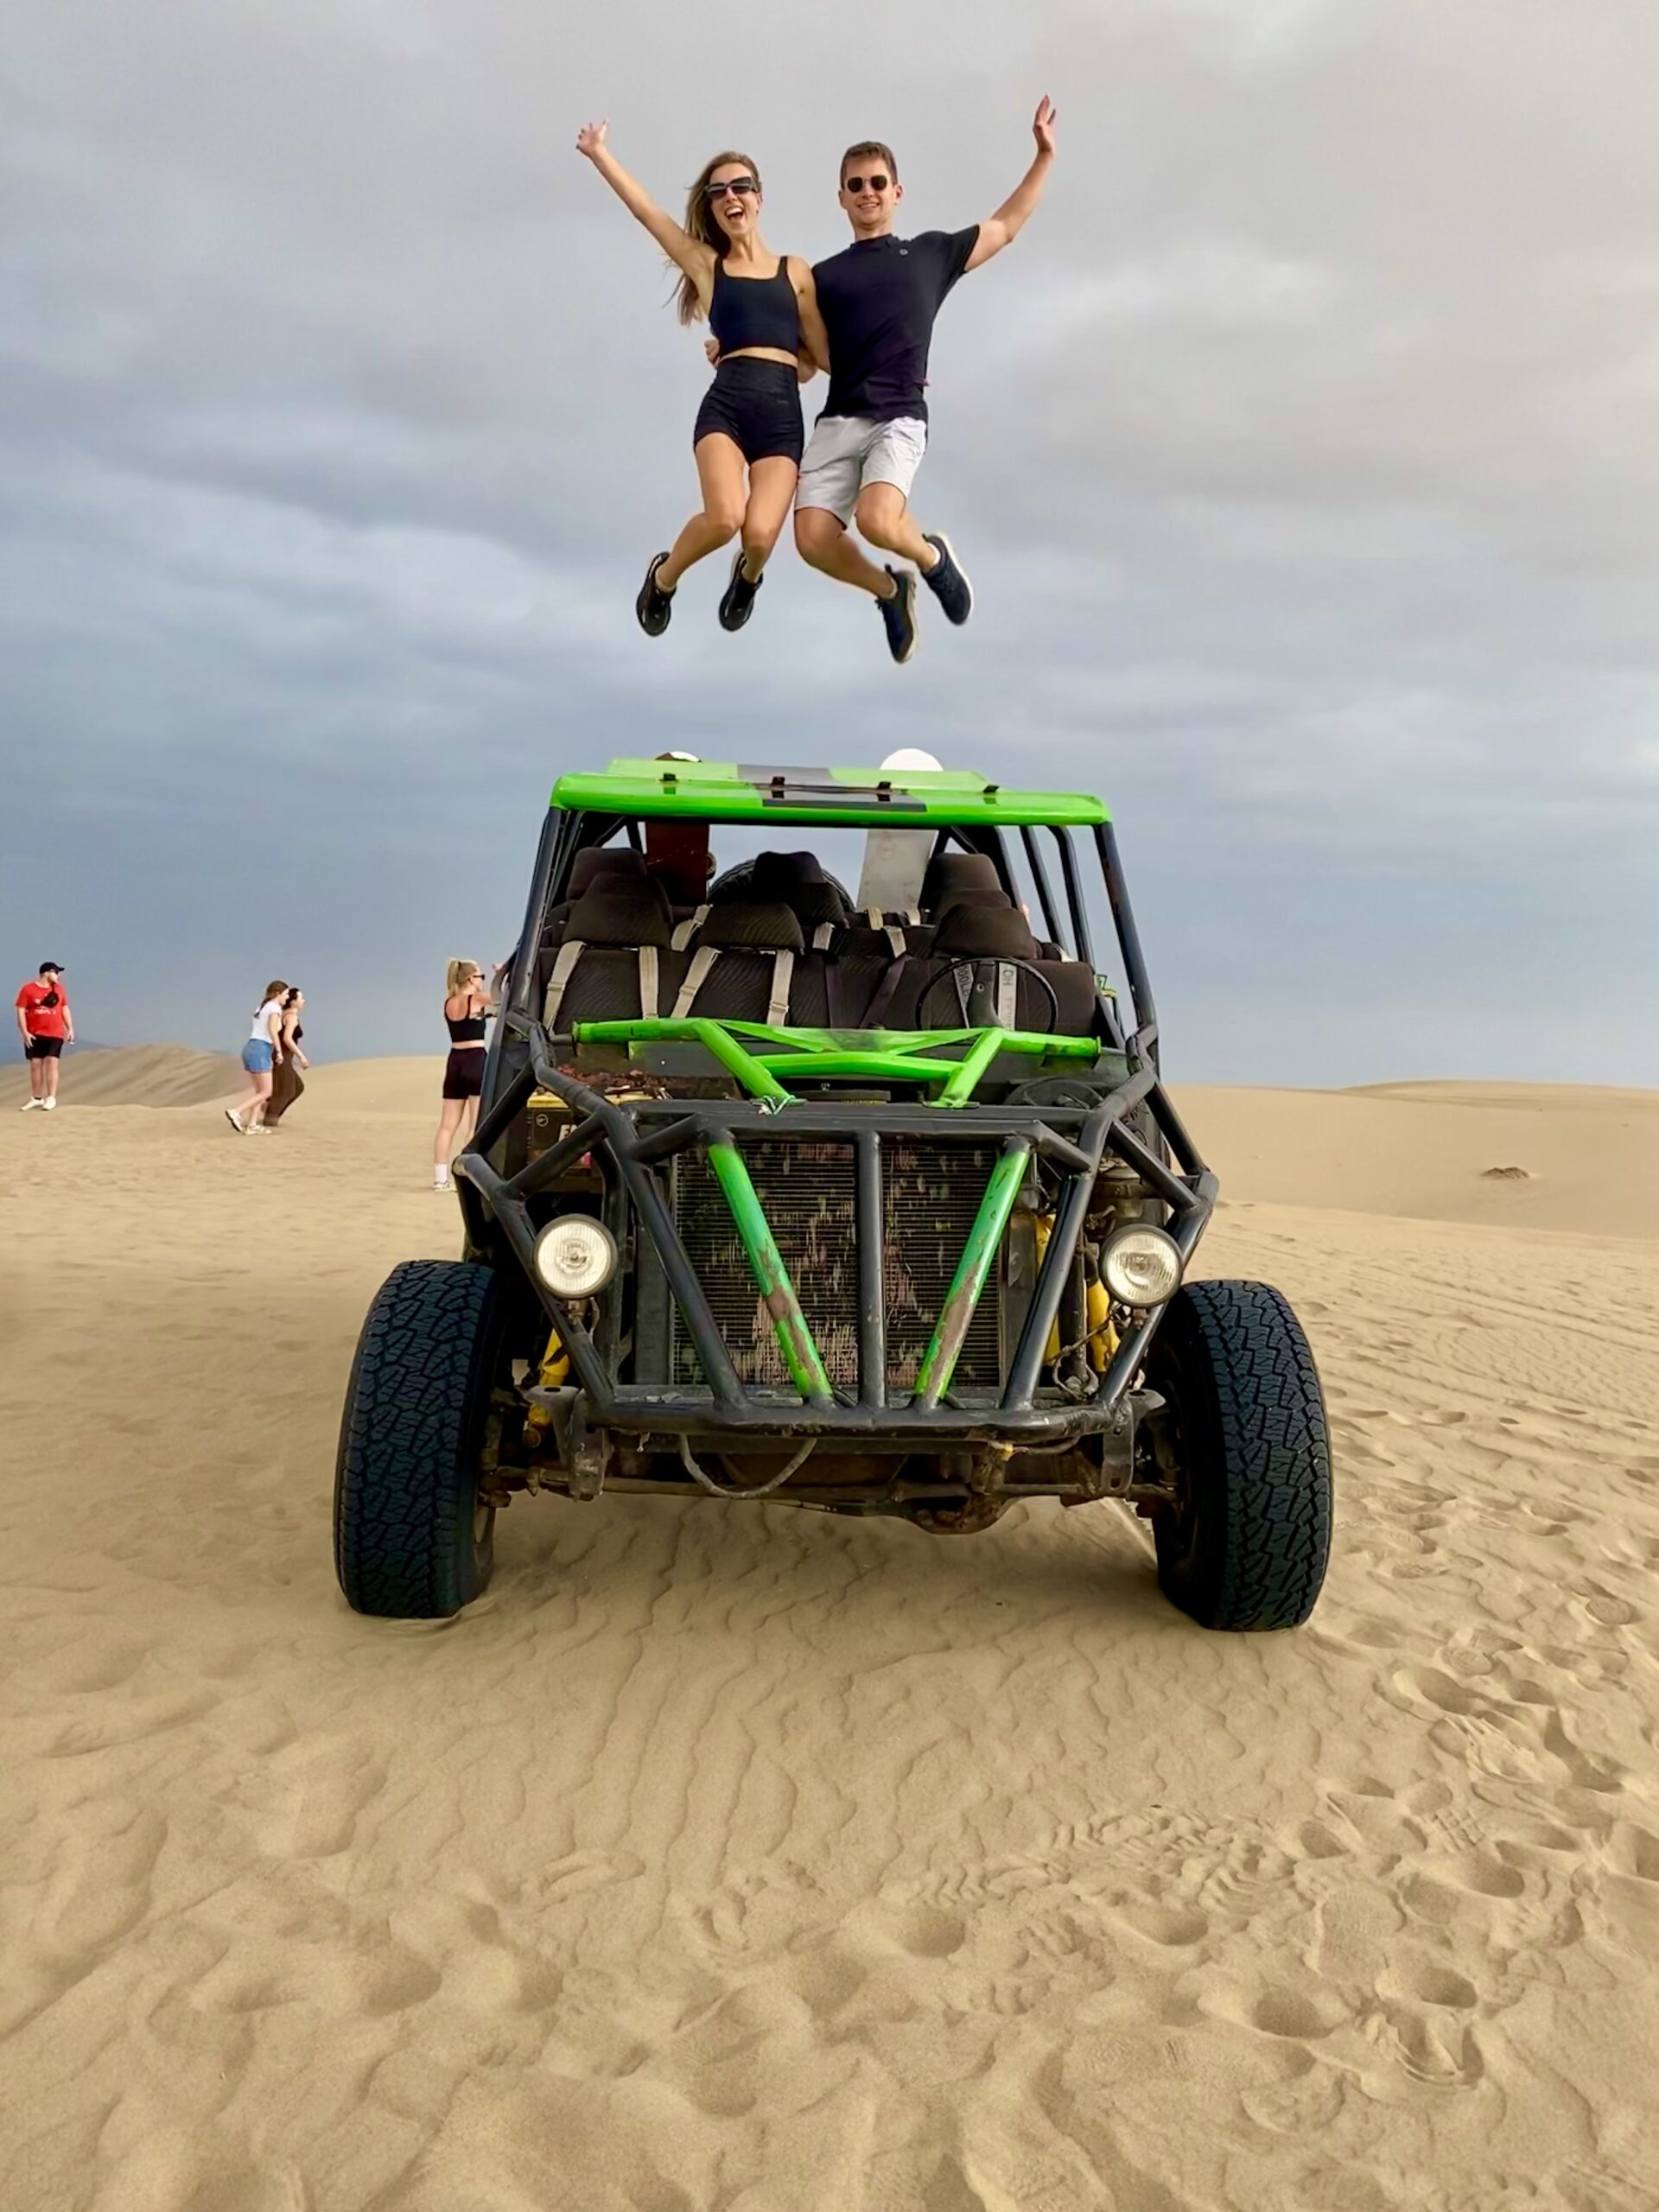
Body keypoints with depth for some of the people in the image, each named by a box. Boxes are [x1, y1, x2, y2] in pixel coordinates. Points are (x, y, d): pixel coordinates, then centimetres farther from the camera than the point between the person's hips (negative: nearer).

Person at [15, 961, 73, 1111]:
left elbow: (65, 1009, 14)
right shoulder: (28, 989, -3)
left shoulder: (59, 989, 8)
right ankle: (37, 1098, 12)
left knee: (51, 1063, -8)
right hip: (34, 1035, -1)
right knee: (35, 1065, 4)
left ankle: (51, 1098, -7)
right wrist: (24, 1032, -11)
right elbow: (21, 1011, -4)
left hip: (55, 1034, 1)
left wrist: (70, 1029, 5)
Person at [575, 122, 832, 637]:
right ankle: (663, 576, 7)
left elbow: (825, 355, 17)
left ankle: (748, 575, 21)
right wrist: (598, 153, 9)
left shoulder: (795, 271, 16)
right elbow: (645, 209, 9)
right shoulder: (705, 265, 14)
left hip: (782, 413, 1)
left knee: (760, 534, -21)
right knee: (723, 519, -28)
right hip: (724, 406, -1)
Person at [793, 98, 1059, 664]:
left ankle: (933, 555, 7)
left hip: (899, 420, -2)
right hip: (837, 421, 2)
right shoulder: (824, 276, 18)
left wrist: (1044, 155, 24)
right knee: (813, 539, -18)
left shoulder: (930, 253, 16)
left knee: (876, 521, -30)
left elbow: (1004, 228, 27)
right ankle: (889, 590, 12)